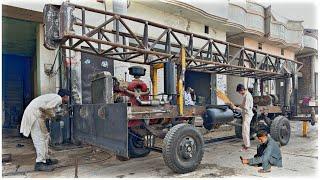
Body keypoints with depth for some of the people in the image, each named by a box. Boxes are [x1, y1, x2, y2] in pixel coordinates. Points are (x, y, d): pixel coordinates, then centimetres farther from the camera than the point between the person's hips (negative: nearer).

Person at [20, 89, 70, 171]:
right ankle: (39, 163, -7)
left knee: (45, 136, 13)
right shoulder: (58, 98, -10)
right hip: (34, 113, -10)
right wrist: (53, 115, -6)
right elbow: (47, 108, -21)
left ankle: (46, 159, 20)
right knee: (40, 138, -10)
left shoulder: (54, 97, 19)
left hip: (33, 112, 10)